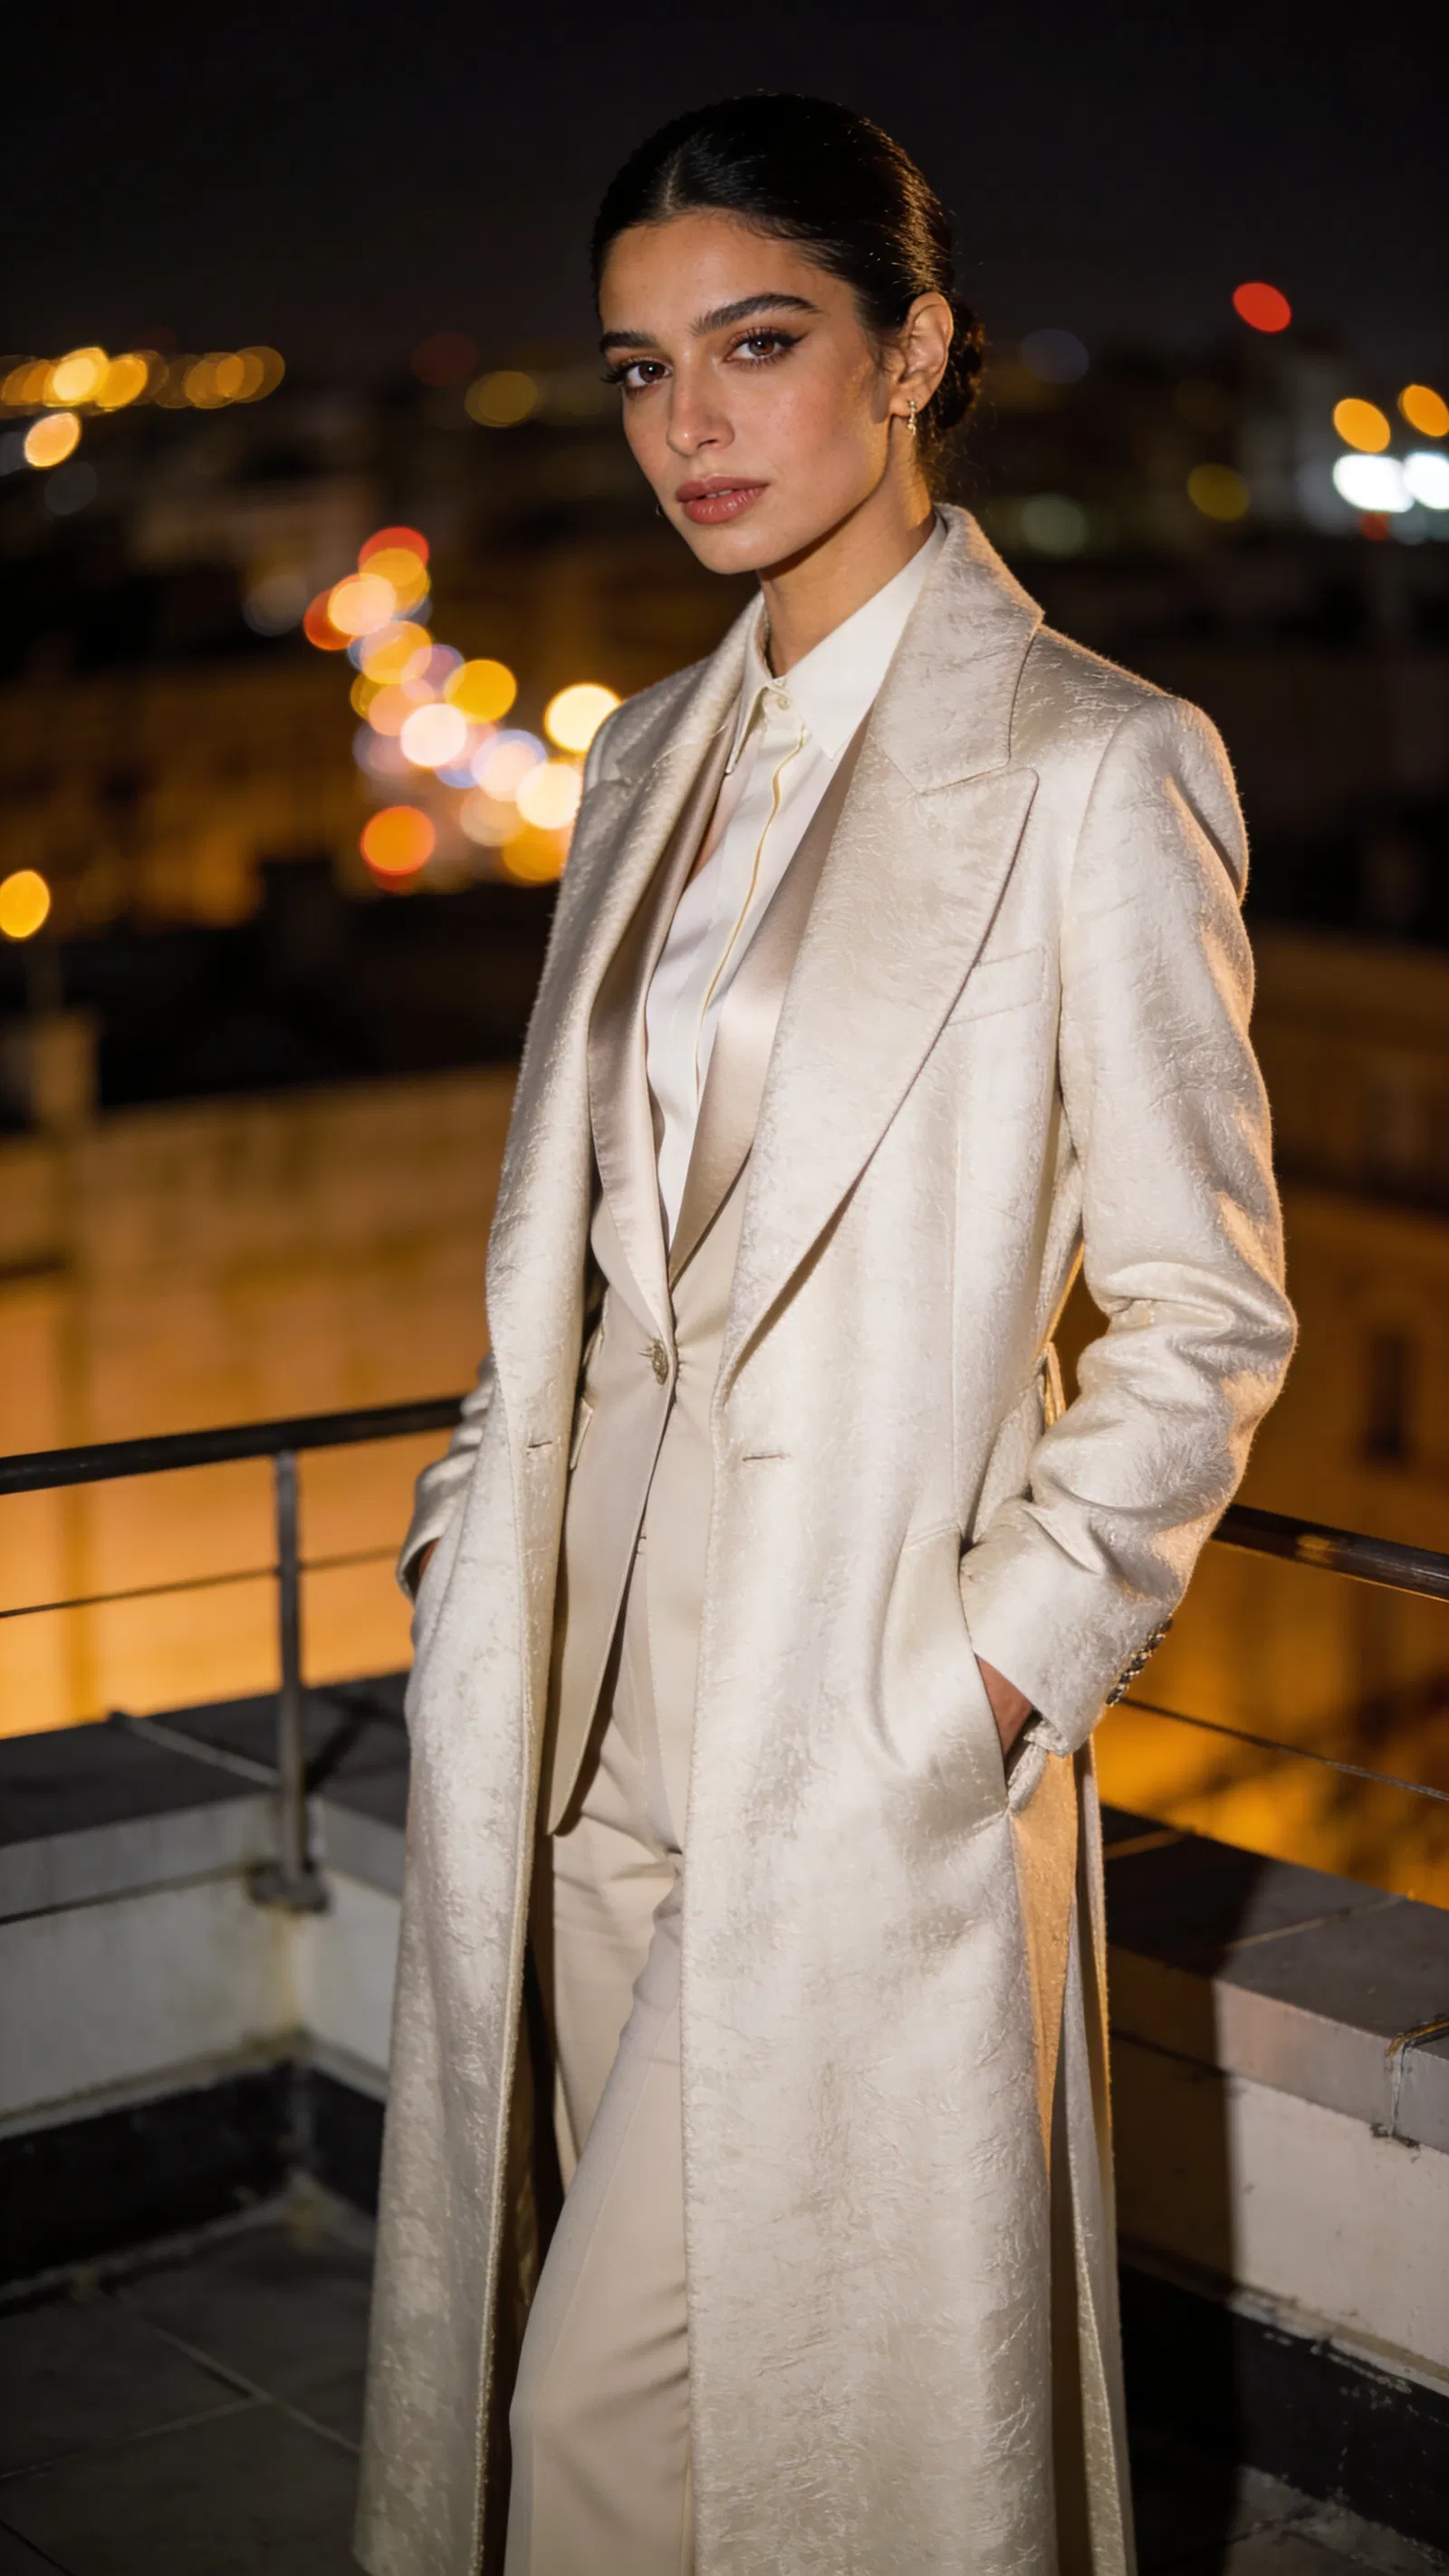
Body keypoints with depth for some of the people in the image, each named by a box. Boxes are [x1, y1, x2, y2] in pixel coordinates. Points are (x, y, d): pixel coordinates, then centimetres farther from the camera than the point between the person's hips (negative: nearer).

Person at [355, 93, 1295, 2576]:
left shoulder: (1092, 767, -9)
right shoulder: (655, 758, 12)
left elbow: (1205, 1321, -9)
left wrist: (982, 1686, -15)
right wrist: (482, 1529, 7)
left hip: (863, 1737, -6)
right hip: (605, 1697, 7)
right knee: (646, 2352, 16)